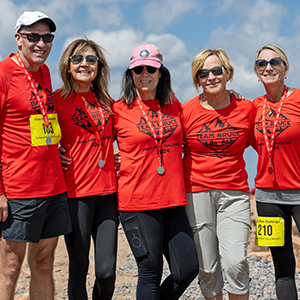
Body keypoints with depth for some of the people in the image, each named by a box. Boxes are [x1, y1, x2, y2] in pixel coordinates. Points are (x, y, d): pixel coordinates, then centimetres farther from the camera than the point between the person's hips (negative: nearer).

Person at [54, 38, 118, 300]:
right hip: (76, 192, -4)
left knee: (107, 270, 2)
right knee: (79, 268, 2)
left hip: (107, 191, 4)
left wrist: (115, 159, 12)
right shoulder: (57, 100, -2)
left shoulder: (105, 101, 12)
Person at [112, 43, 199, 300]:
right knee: (151, 272, -1)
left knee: (188, 269, 2)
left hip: (173, 200, 4)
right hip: (137, 200, -4)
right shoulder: (119, 110, 0)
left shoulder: (174, 106, 11)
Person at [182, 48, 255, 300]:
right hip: (196, 192, 0)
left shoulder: (247, 109, 3)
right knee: (207, 268, 1)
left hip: (234, 193, 0)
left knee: (235, 262, -14)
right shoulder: (186, 111, 0)